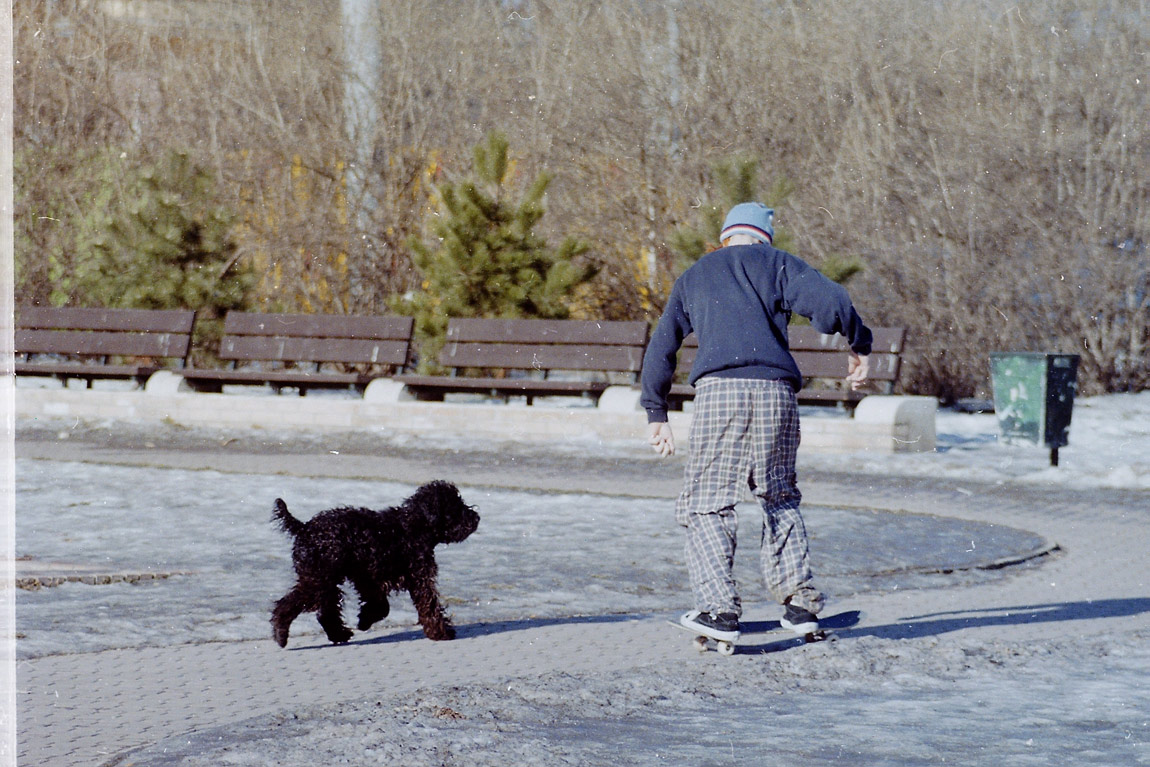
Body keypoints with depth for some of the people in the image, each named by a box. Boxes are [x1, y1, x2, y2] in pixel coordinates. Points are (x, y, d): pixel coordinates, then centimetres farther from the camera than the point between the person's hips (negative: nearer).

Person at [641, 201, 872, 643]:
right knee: (780, 498, 17)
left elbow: (660, 349, 25)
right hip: (776, 390, 1)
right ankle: (800, 602, 11)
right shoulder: (777, 264, 18)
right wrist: (859, 347, 12)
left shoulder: (692, 278, 26)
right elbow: (829, 301, -1)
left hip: (718, 391, -1)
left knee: (707, 504, 1)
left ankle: (719, 609, -14)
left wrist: (656, 414, 30)